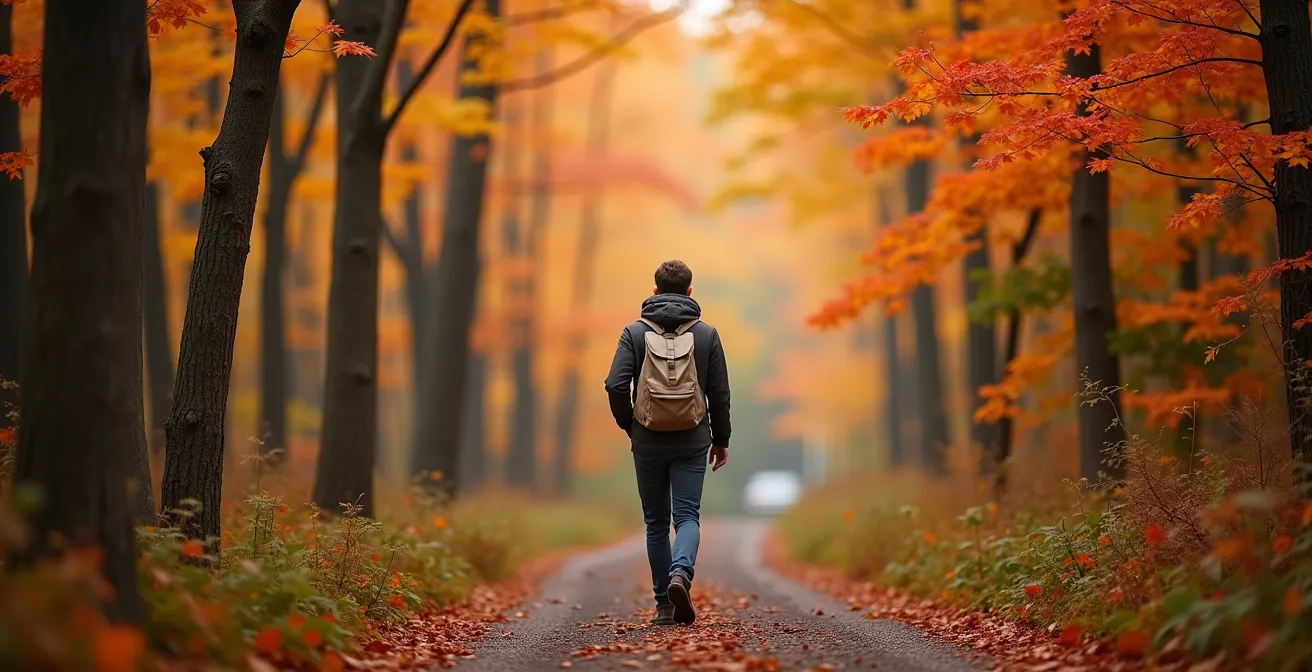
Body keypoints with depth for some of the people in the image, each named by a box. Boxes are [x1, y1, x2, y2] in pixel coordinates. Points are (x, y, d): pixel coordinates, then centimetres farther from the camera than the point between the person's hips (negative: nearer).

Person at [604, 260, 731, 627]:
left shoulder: (635, 332, -1)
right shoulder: (706, 334, 1)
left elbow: (616, 386, -9)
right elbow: (719, 393, 1)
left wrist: (629, 426, 6)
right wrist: (721, 438, 13)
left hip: (648, 443, 0)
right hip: (692, 443, 0)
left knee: (656, 522, 11)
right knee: (687, 516, 1)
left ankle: (665, 603, 12)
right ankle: (681, 574, -27)